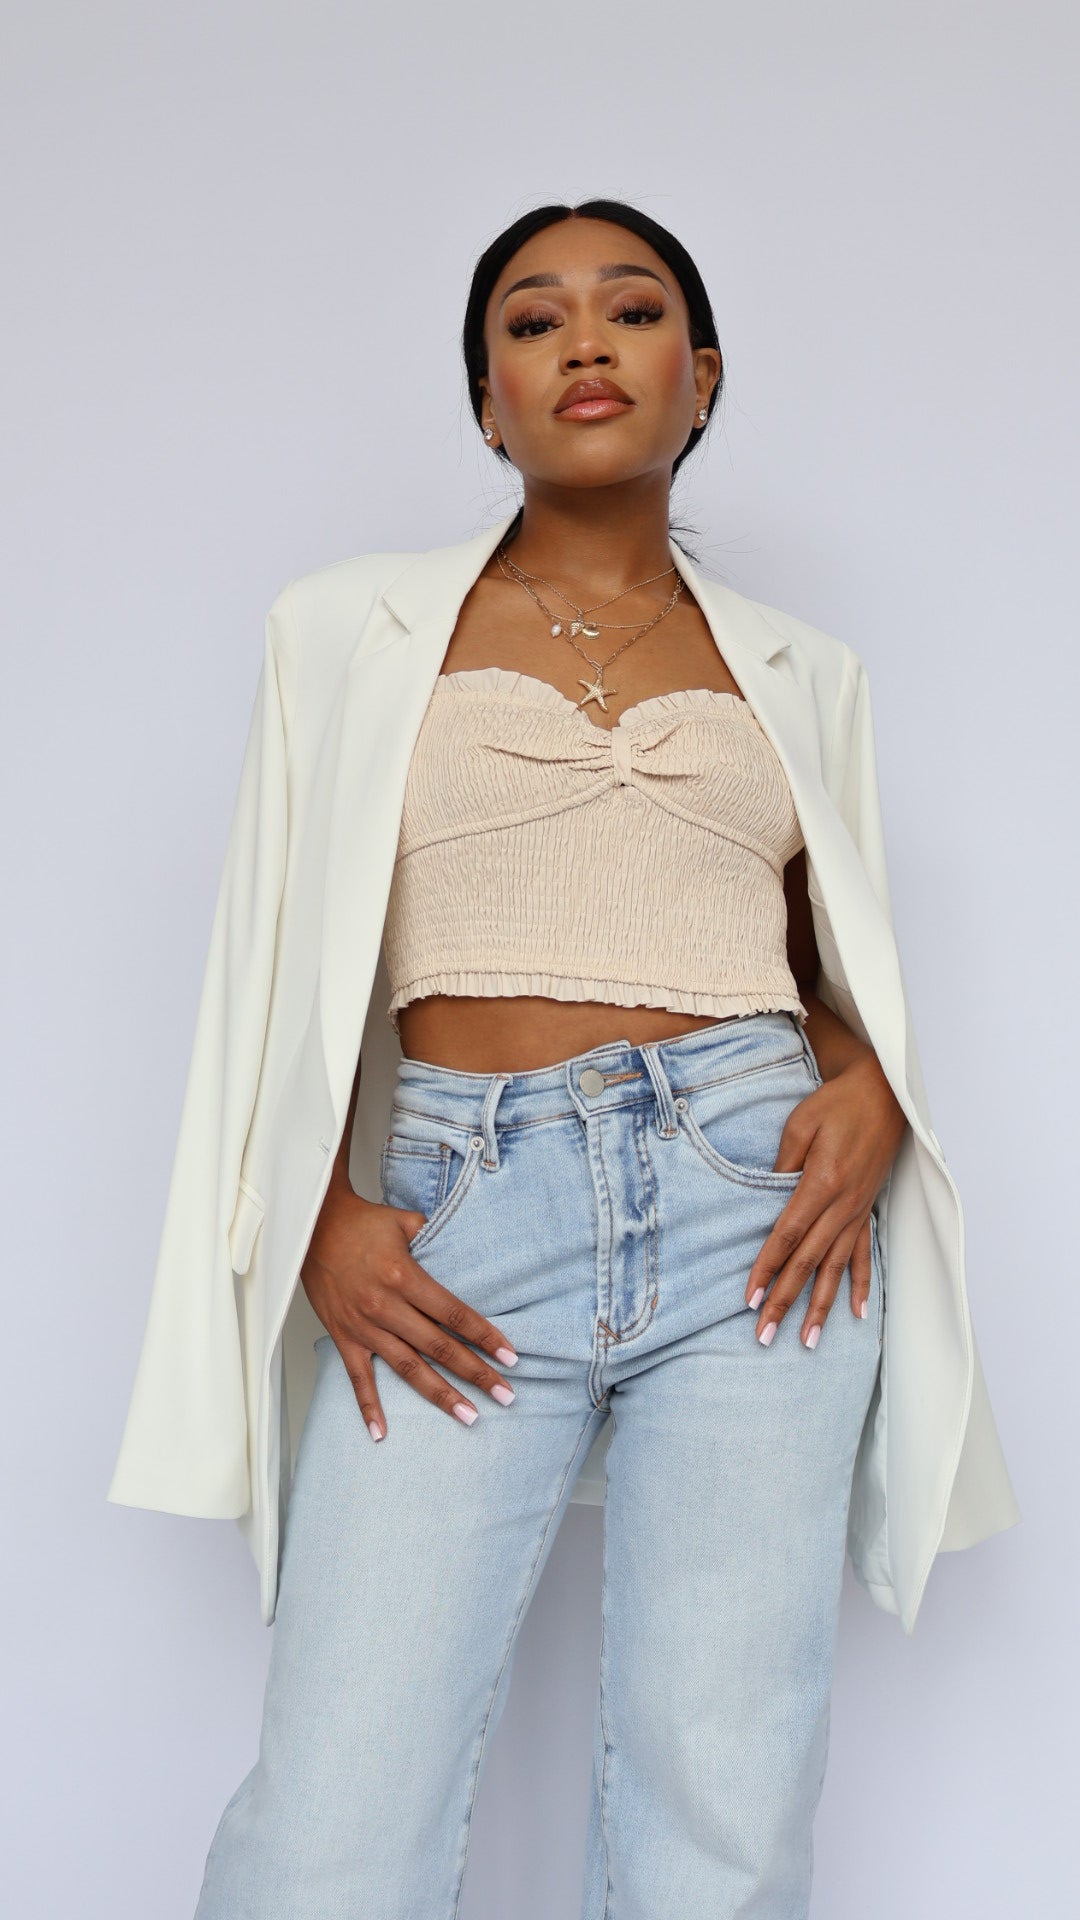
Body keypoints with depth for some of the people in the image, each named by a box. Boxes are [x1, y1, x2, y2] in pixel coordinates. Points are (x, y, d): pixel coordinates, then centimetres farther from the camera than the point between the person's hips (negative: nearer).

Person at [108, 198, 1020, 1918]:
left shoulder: (800, 671, 15)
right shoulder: (366, 632, 11)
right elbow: (283, 961, 9)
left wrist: (872, 1102, -1)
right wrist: (319, 1225, -6)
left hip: (749, 1198, 2)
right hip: (463, 1220, -1)